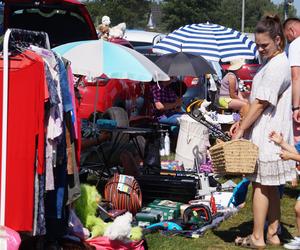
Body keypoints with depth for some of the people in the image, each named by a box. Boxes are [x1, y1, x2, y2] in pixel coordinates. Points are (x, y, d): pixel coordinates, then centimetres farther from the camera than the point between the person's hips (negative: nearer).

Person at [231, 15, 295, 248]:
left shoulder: (277, 66, -17)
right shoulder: (271, 63, 15)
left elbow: (261, 103, -19)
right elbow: (258, 100, 20)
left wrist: (242, 129, -15)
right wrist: (242, 122, 15)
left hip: (267, 136, -10)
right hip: (268, 134, 10)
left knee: (261, 185, -3)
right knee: (271, 187, 13)